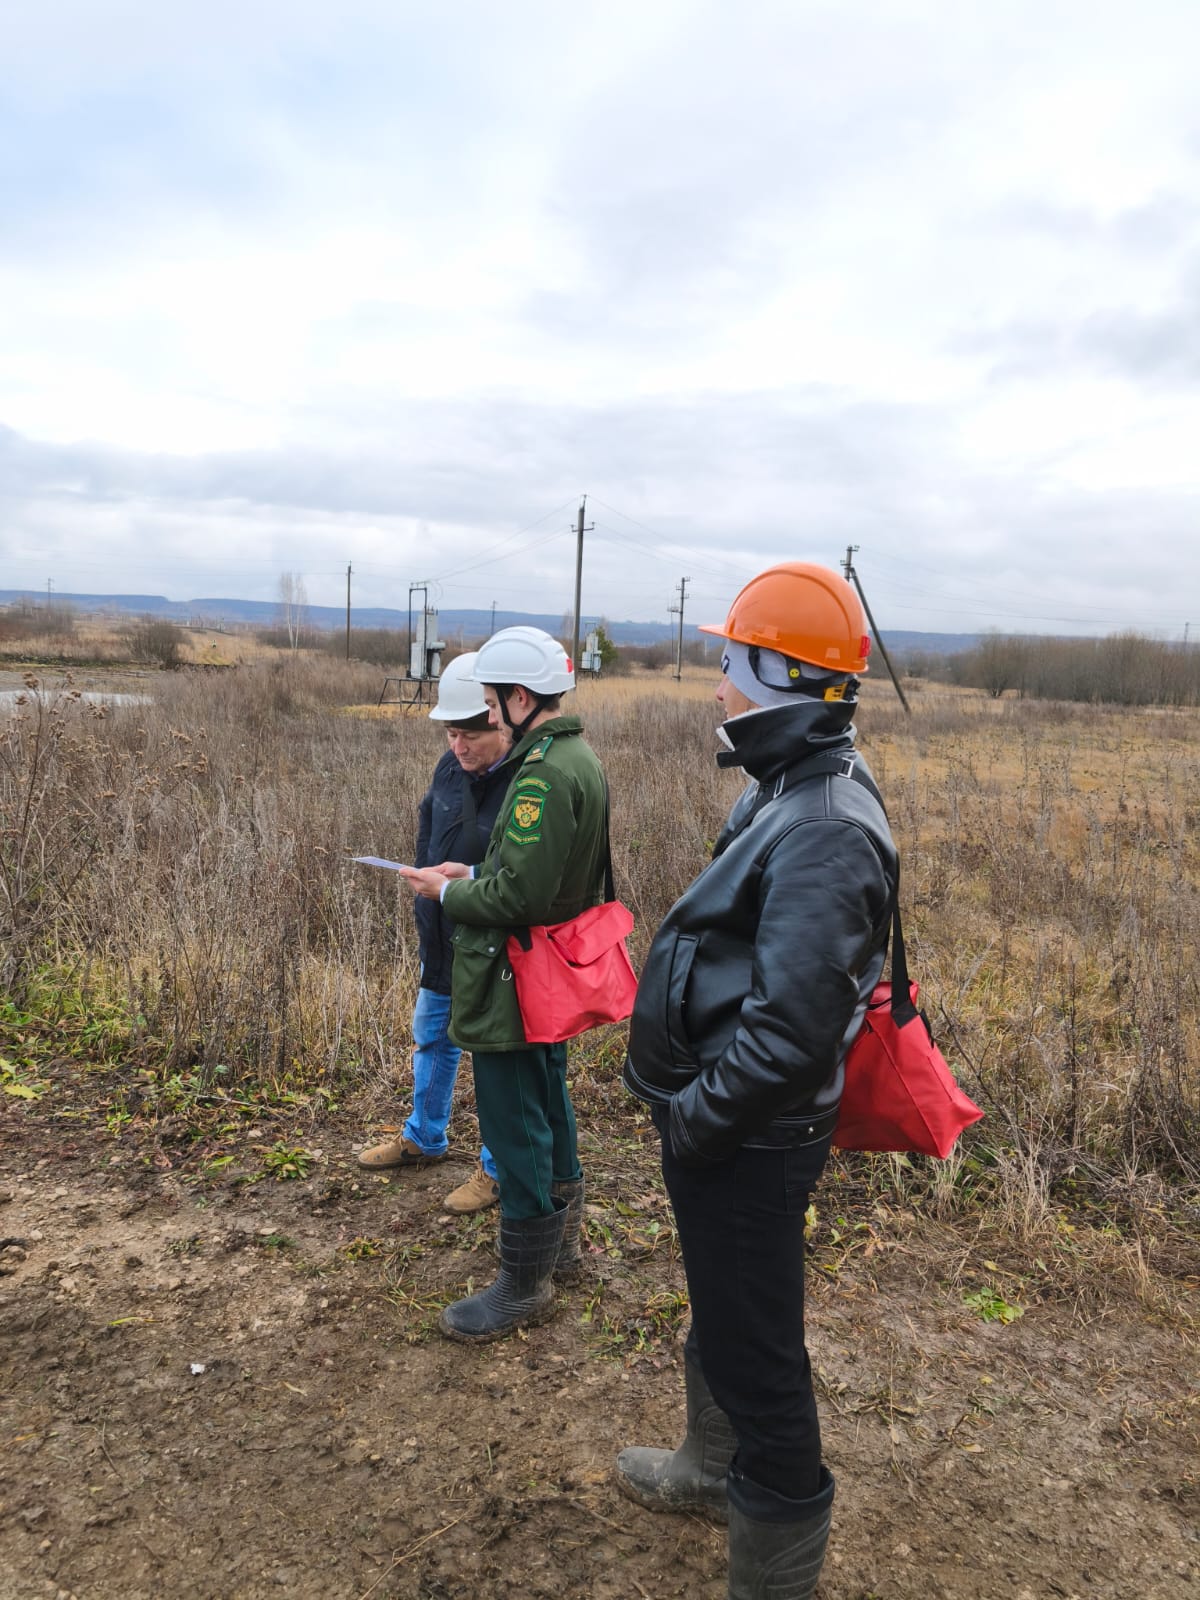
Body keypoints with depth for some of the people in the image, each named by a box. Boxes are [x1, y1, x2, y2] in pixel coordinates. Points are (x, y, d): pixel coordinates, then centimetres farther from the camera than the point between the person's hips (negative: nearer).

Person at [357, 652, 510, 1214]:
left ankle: (496, 1169, 31)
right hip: (441, 940, 8)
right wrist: (425, 910, 10)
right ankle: (423, 1140, 48)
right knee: (431, 1039, 24)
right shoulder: (451, 767, 0)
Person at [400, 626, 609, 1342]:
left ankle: (525, 1282, 19)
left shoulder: (543, 773, -24)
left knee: (514, 1123, 3)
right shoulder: (581, 757, 8)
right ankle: (561, 1238, 41)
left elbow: (520, 895, -27)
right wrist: (474, 873, 9)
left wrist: (448, 892, -11)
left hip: (517, 983, -10)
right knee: (549, 1102, 23)